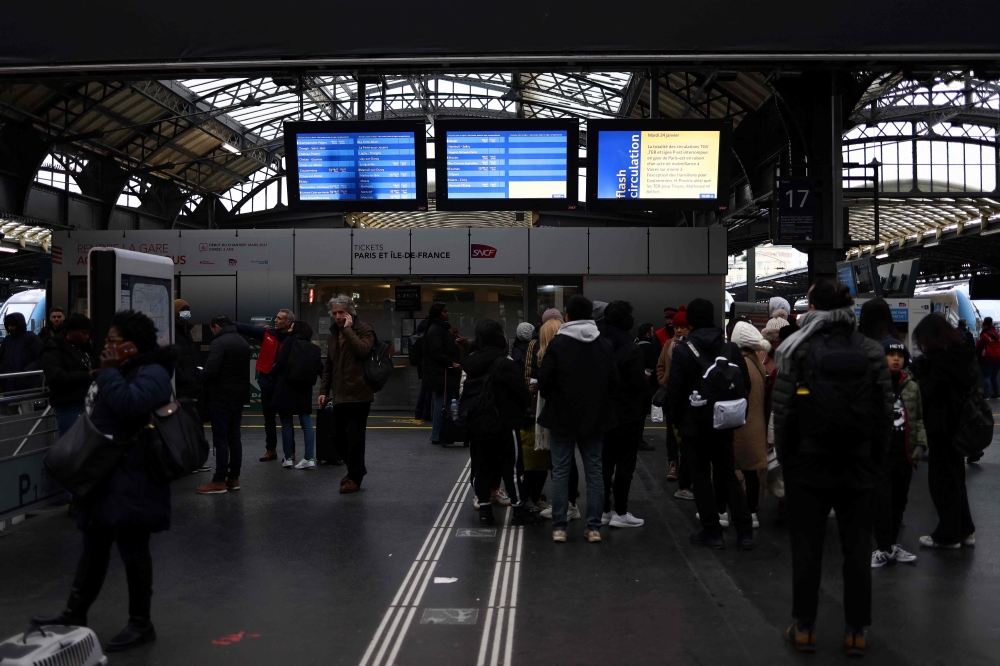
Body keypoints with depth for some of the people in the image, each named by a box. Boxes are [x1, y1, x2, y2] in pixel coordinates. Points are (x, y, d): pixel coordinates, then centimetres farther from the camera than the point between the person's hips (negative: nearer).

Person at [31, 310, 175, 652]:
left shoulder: (152, 373, -16)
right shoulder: (121, 370, 14)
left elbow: (128, 404, -34)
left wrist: (109, 371, -20)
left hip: (131, 481, -10)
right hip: (104, 476, 10)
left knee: (132, 550, 1)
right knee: (94, 547, 18)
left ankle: (141, 624, 15)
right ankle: (75, 614, 31)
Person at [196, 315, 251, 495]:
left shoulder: (219, 342, -14)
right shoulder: (244, 343, 13)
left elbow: (210, 371, -22)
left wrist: (202, 375, -2)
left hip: (221, 397, -8)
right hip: (238, 396, 8)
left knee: (221, 439, -4)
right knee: (234, 438, 11)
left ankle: (219, 481, -1)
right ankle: (233, 478, 15)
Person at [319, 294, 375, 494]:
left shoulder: (364, 329, -5)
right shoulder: (334, 333, 15)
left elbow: (363, 350, -27)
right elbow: (329, 365, 19)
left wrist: (348, 329, -19)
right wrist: (324, 390, 13)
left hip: (358, 394, -7)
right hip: (340, 395, 7)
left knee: (354, 437, -3)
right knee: (338, 437, 11)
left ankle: (355, 477, 9)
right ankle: (355, 468, 31)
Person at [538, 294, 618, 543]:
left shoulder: (557, 344, -12)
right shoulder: (605, 345, 0)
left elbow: (543, 382, -10)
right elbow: (614, 382, 3)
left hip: (562, 417, -2)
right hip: (595, 418, 3)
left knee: (560, 472, 5)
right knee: (594, 471, 9)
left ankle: (559, 527, 7)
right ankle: (594, 527, 10)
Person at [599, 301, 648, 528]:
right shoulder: (631, 349, -16)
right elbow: (638, 384, -16)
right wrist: (647, 377, 3)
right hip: (627, 414, -6)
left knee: (604, 461, 13)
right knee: (625, 462, 3)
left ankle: (603, 510, 18)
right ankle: (620, 513, 7)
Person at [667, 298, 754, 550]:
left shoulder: (682, 351, -12)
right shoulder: (731, 349, -1)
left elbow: (674, 391, -12)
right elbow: (745, 385, 2)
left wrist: (676, 421, 1)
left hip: (694, 425, -4)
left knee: (701, 476, 7)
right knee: (728, 475, 13)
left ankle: (712, 532, 10)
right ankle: (745, 532, 12)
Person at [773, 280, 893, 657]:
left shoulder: (797, 350, -8)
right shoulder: (871, 351, -1)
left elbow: (783, 411, -8)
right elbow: (885, 412, 1)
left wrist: (784, 458, 4)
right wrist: (876, 461, 9)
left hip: (808, 463, -2)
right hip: (858, 466, 2)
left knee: (806, 546, 8)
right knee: (856, 547, 11)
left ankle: (804, 628, 15)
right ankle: (856, 631, 17)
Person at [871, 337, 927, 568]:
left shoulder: (911, 387, 10)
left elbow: (918, 419, 16)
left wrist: (920, 444, 5)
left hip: (905, 453, 5)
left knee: (899, 500, 12)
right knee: (881, 500, -6)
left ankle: (892, 544, 24)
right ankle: (884, 548, 2)